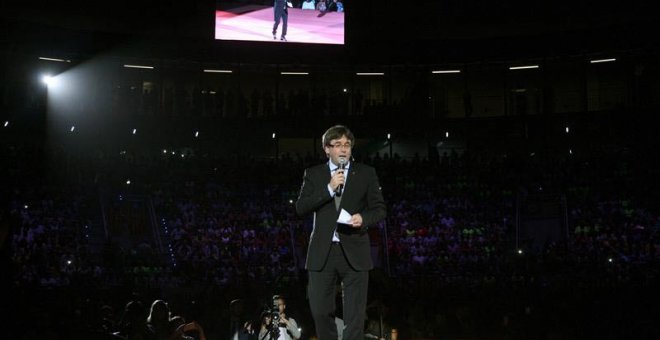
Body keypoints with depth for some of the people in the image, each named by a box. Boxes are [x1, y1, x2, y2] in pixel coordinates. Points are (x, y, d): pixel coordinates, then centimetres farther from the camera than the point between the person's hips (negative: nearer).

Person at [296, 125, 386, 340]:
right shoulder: (313, 174, 9)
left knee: (355, 316, -1)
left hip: (354, 252, -1)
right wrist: (329, 189, -11)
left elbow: (380, 209, 6)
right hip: (322, 252, 1)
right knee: (320, 311, 6)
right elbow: (300, 208, -2)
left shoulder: (366, 173, 7)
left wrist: (364, 218, -15)